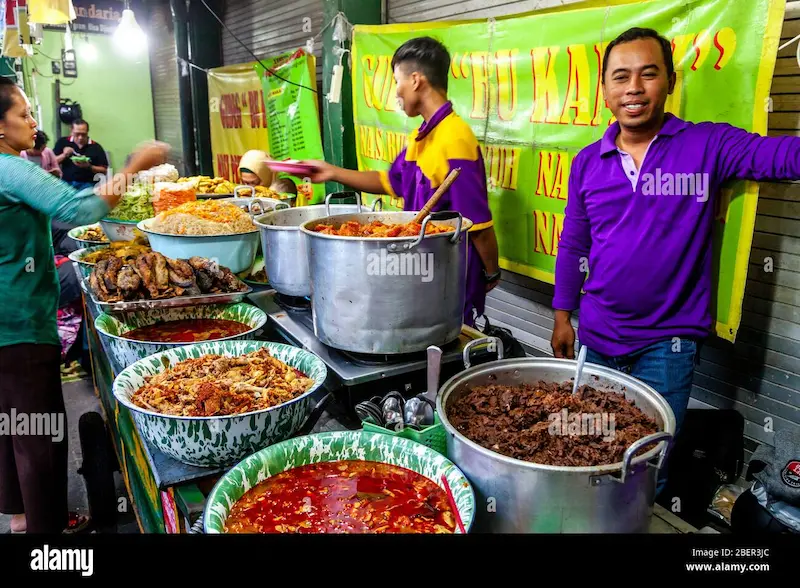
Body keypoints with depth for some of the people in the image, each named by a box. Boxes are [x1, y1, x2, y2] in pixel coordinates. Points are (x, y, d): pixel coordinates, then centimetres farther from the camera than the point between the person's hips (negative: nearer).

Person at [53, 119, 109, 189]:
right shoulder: (63, 142, 8)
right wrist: (63, 155, -9)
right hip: (66, 182, 1)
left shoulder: (96, 147, 3)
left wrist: (89, 167, -14)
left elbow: (104, 170, 2)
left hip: (87, 183, -1)